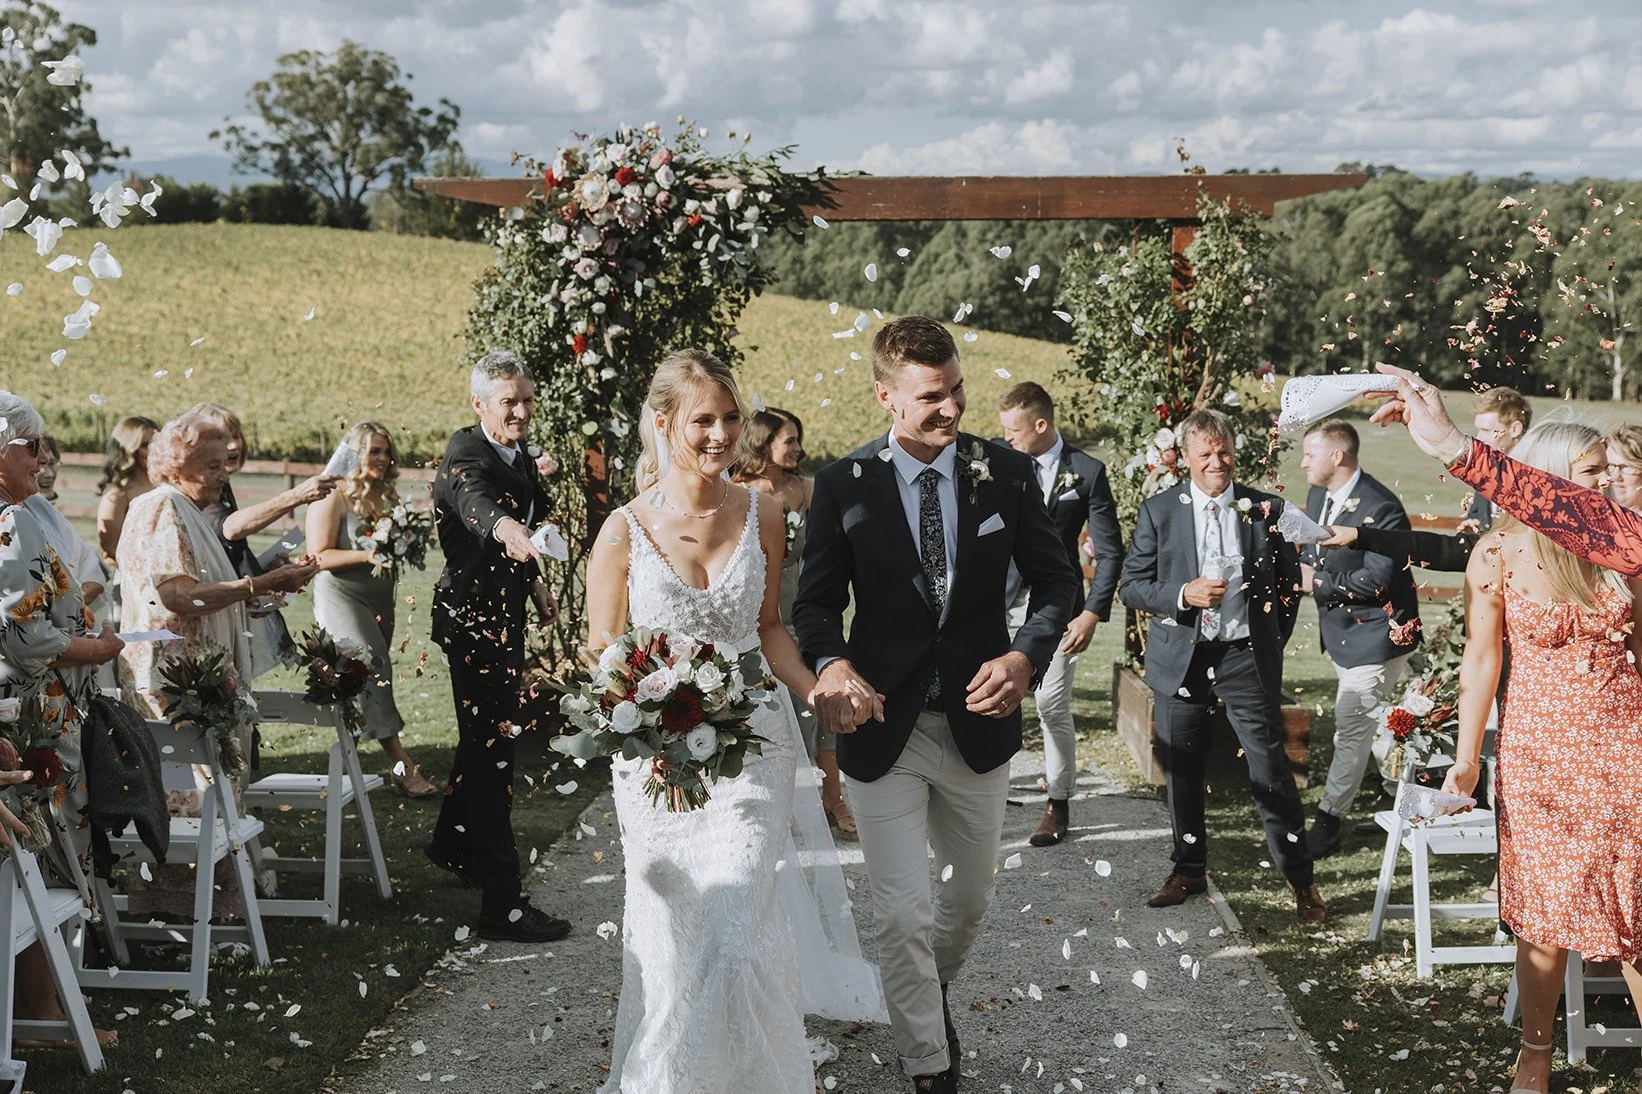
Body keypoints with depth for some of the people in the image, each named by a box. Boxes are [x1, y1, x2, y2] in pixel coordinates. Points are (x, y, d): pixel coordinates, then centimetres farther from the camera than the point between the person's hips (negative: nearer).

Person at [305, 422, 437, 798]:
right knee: (372, 673, -18)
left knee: (364, 681, 7)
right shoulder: (334, 499, -8)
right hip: (342, 599, -8)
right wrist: (368, 555, -22)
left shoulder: (387, 498, 14)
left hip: (380, 600, 8)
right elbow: (319, 556, -14)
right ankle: (403, 767, -23)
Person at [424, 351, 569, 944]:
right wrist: (505, 527, -66)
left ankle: (453, 844, 47)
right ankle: (503, 903, -8)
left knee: (484, 734, 24)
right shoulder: (466, 453, -22)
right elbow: (473, 497, -46)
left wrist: (534, 579, 30)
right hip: (472, 616, -9)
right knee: (491, 746, -9)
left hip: (504, 614, 9)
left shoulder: (521, 457, 6)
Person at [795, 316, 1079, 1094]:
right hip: (883, 722, -2)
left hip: (978, 718, 3)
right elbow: (816, 600, -3)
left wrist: (1025, 656, -18)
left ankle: (935, 989, 52)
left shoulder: (1007, 473, -5)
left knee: (970, 895, 22)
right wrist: (833, 665, -25)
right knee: (900, 913, -2)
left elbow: (1054, 580, 1)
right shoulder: (844, 485, -9)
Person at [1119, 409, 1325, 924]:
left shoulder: (1265, 510, 1)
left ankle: (1301, 879, 10)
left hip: (1246, 657, -1)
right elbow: (1132, 585, 0)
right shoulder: (1159, 510, 1)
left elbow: (1289, 585, 10)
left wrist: (1269, 645, 6)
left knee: (1271, 769, -2)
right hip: (1181, 660, 1)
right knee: (1181, 770, 11)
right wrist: (1183, 594, -17)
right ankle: (1189, 870, 27)